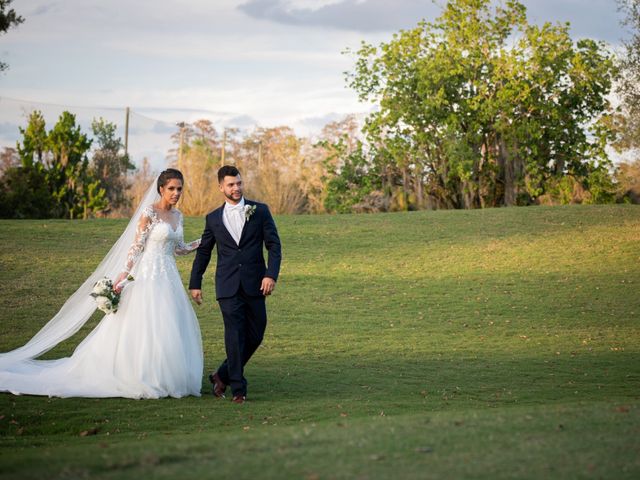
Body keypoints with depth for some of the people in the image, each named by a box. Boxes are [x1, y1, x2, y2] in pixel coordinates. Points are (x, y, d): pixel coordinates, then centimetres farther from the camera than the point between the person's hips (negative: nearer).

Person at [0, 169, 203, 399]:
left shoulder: (177, 215, 11)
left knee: (171, 330, 5)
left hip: (169, 278, 7)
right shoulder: (149, 212, -10)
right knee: (146, 328, -7)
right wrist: (123, 276, -19)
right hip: (149, 276, -7)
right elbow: (136, 246, -12)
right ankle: (140, 380, 1)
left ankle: (165, 380, 12)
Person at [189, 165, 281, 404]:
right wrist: (195, 284, 17)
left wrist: (271, 274, -10)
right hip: (228, 286, -1)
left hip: (255, 285, 1)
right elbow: (203, 252, 17)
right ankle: (238, 388, 1)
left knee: (255, 336, 4)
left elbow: (274, 245, 2)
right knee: (235, 336, -6)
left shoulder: (260, 211, 5)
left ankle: (223, 375, 22)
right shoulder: (213, 219, 8)